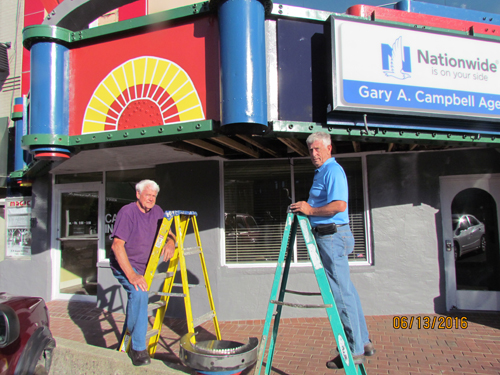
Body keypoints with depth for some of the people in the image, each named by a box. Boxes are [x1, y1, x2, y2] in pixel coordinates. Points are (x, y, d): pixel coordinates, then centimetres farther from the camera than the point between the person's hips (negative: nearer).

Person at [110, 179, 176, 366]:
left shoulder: (156, 211, -1)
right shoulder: (127, 212, -21)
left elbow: (168, 233, 8)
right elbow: (117, 245, -27)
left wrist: (170, 242, -19)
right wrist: (132, 276, -33)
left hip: (143, 266, 7)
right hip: (123, 264, -7)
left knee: (137, 298, 18)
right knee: (139, 293, -29)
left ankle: (126, 343, 43)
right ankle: (138, 348, -19)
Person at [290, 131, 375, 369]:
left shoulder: (333, 170, -12)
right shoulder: (321, 172, 20)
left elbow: (339, 205, -24)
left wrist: (311, 210, -18)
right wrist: (307, 208, 12)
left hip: (332, 236, -11)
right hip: (328, 235, 11)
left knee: (341, 292, -4)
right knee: (345, 289, 15)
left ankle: (354, 351, 8)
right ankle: (362, 342, 27)